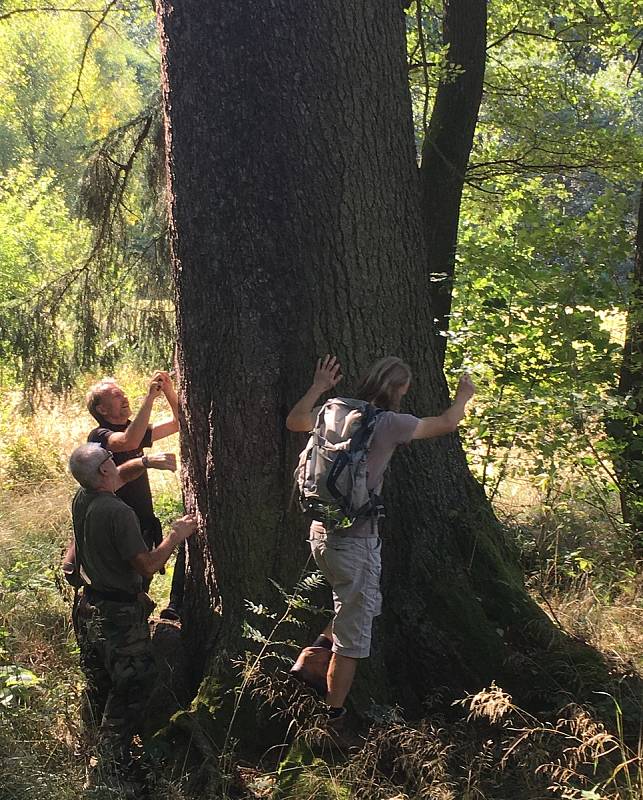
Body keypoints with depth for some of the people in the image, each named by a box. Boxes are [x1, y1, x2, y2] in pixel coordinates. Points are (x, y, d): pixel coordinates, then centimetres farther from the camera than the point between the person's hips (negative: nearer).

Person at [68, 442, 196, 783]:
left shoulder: (81, 499, -1)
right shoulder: (118, 512, -27)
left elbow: (110, 485, 23)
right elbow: (147, 565, -23)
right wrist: (176, 536, -11)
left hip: (90, 606, 8)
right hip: (119, 614, -8)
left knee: (98, 681, 23)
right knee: (133, 685, 4)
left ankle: (94, 736, 39)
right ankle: (114, 763, 8)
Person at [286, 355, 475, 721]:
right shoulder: (389, 423, -13)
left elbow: (294, 421, 25)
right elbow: (446, 424, 3)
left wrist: (318, 387, 34)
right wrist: (464, 396, 22)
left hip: (322, 532, 8)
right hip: (355, 539, -8)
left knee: (366, 606, 26)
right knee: (354, 633, 5)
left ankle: (314, 656, 18)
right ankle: (335, 714, 14)